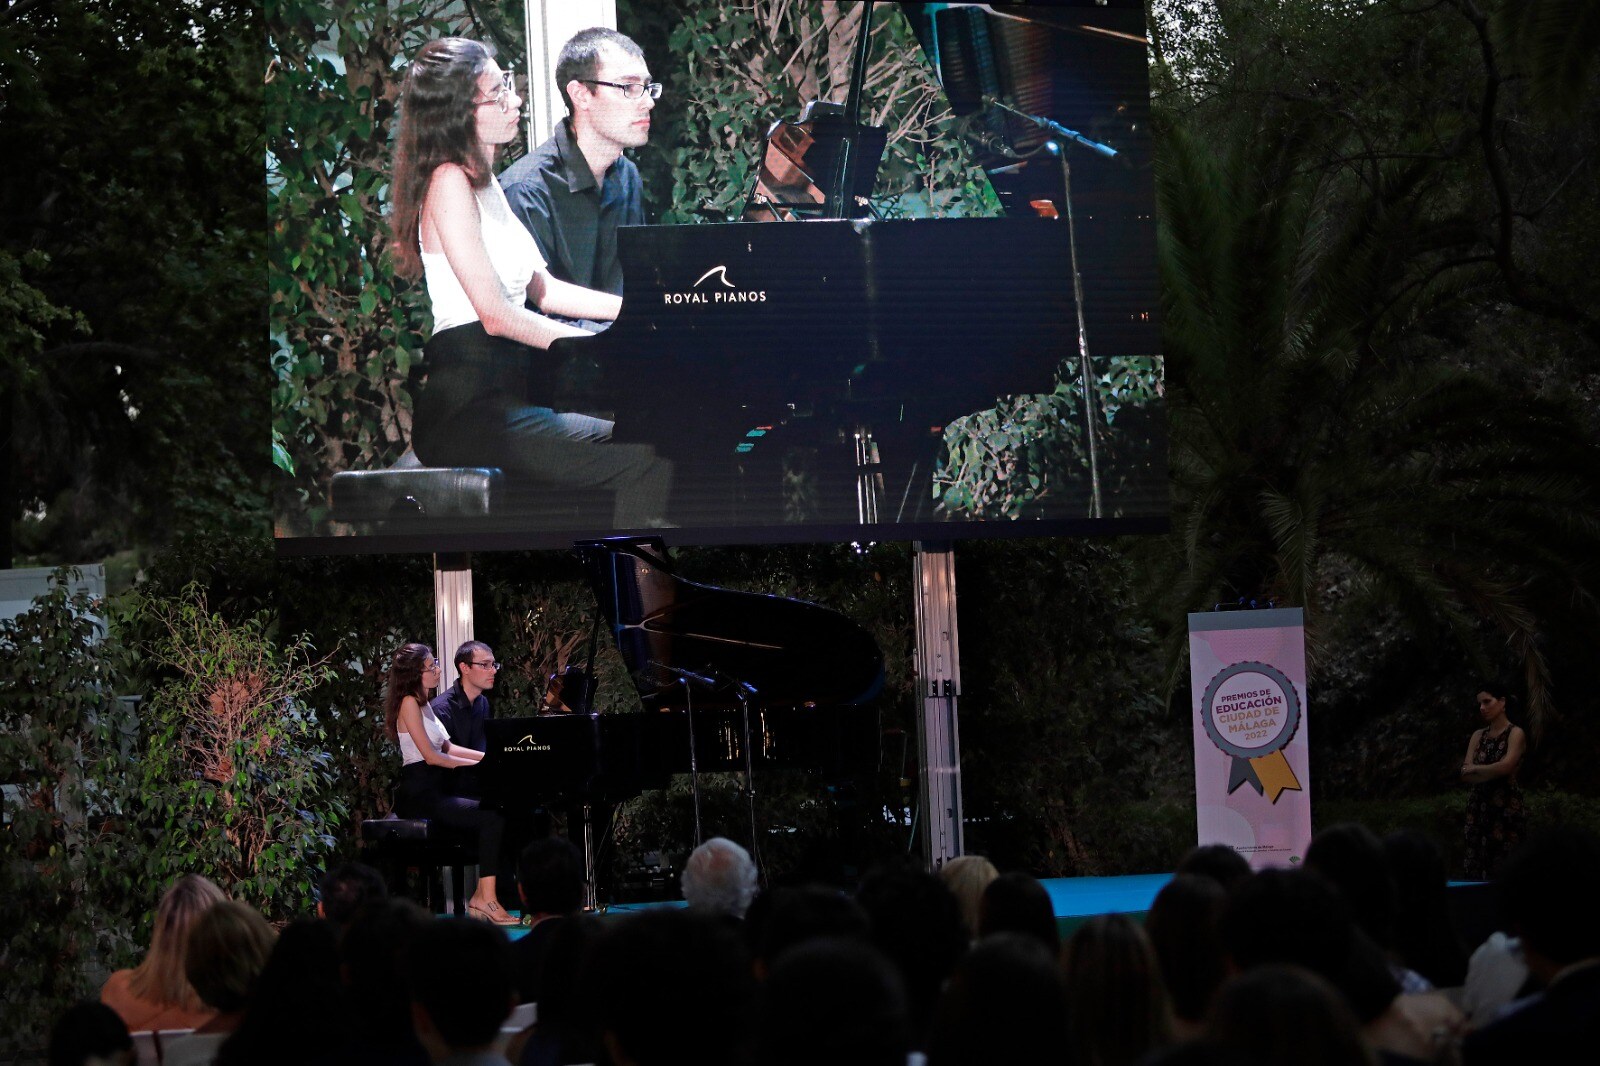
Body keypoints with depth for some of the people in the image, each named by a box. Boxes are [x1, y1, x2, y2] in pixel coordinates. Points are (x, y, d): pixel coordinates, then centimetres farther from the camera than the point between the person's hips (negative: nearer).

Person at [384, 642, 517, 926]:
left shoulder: (423, 703, 20)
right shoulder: (409, 703, -9)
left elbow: (447, 748, 22)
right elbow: (431, 756, -14)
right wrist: (477, 763, -7)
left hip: (435, 790, 9)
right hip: (419, 793, -9)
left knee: (496, 814, -9)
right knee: (492, 818, -23)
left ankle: (481, 897, -13)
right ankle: (487, 900, -25)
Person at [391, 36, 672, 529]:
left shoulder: (483, 182, 21)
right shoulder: (450, 182, -10)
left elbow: (542, 290, 21)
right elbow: (496, 314, -15)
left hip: (510, 392, 9)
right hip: (466, 409, -9)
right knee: (648, 459, -25)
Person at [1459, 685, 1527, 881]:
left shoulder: (1515, 733, -2)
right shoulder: (1478, 736, 14)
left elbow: (1506, 767, -16)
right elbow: (1465, 774, 4)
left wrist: (1475, 769, -2)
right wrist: (1493, 772, -11)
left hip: (1506, 807, -6)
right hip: (1479, 806, 6)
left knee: (1503, 868, -8)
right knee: (1476, 866, 1)